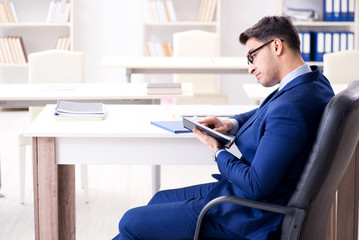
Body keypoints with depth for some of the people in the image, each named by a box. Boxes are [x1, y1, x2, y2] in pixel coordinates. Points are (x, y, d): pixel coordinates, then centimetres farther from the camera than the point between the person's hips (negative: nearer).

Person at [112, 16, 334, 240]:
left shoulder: (290, 108, -29)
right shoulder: (315, 79, 3)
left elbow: (256, 186, -27)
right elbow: (263, 113, 23)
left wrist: (217, 150, -11)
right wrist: (231, 124, 3)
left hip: (250, 218, -10)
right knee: (161, 199, 23)